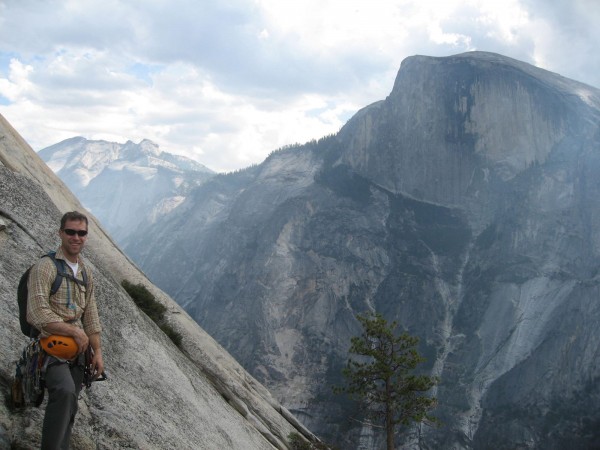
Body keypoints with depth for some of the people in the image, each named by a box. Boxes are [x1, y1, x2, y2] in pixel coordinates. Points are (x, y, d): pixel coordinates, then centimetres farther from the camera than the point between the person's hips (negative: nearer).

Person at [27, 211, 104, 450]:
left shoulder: (85, 272, 13)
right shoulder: (45, 267, -11)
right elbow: (37, 315, -20)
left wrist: (97, 352, 12)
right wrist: (76, 332, -15)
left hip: (77, 349, 7)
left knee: (68, 409, 10)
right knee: (65, 391, -30)